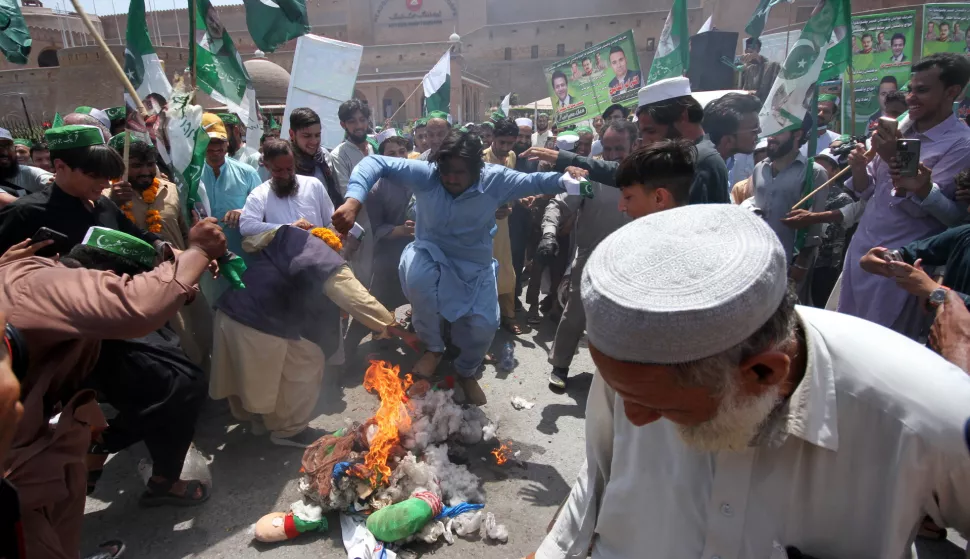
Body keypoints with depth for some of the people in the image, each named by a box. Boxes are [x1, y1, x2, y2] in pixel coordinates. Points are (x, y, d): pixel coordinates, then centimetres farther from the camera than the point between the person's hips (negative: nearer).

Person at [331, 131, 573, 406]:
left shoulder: (495, 179, -17)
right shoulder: (426, 174, -22)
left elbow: (534, 182, -13)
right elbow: (376, 163, -23)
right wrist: (353, 200, -38)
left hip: (475, 265, 2)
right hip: (431, 254, -1)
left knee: (484, 325, -8)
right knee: (415, 274, -36)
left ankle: (466, 372, 30)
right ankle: (433, 348, -8)